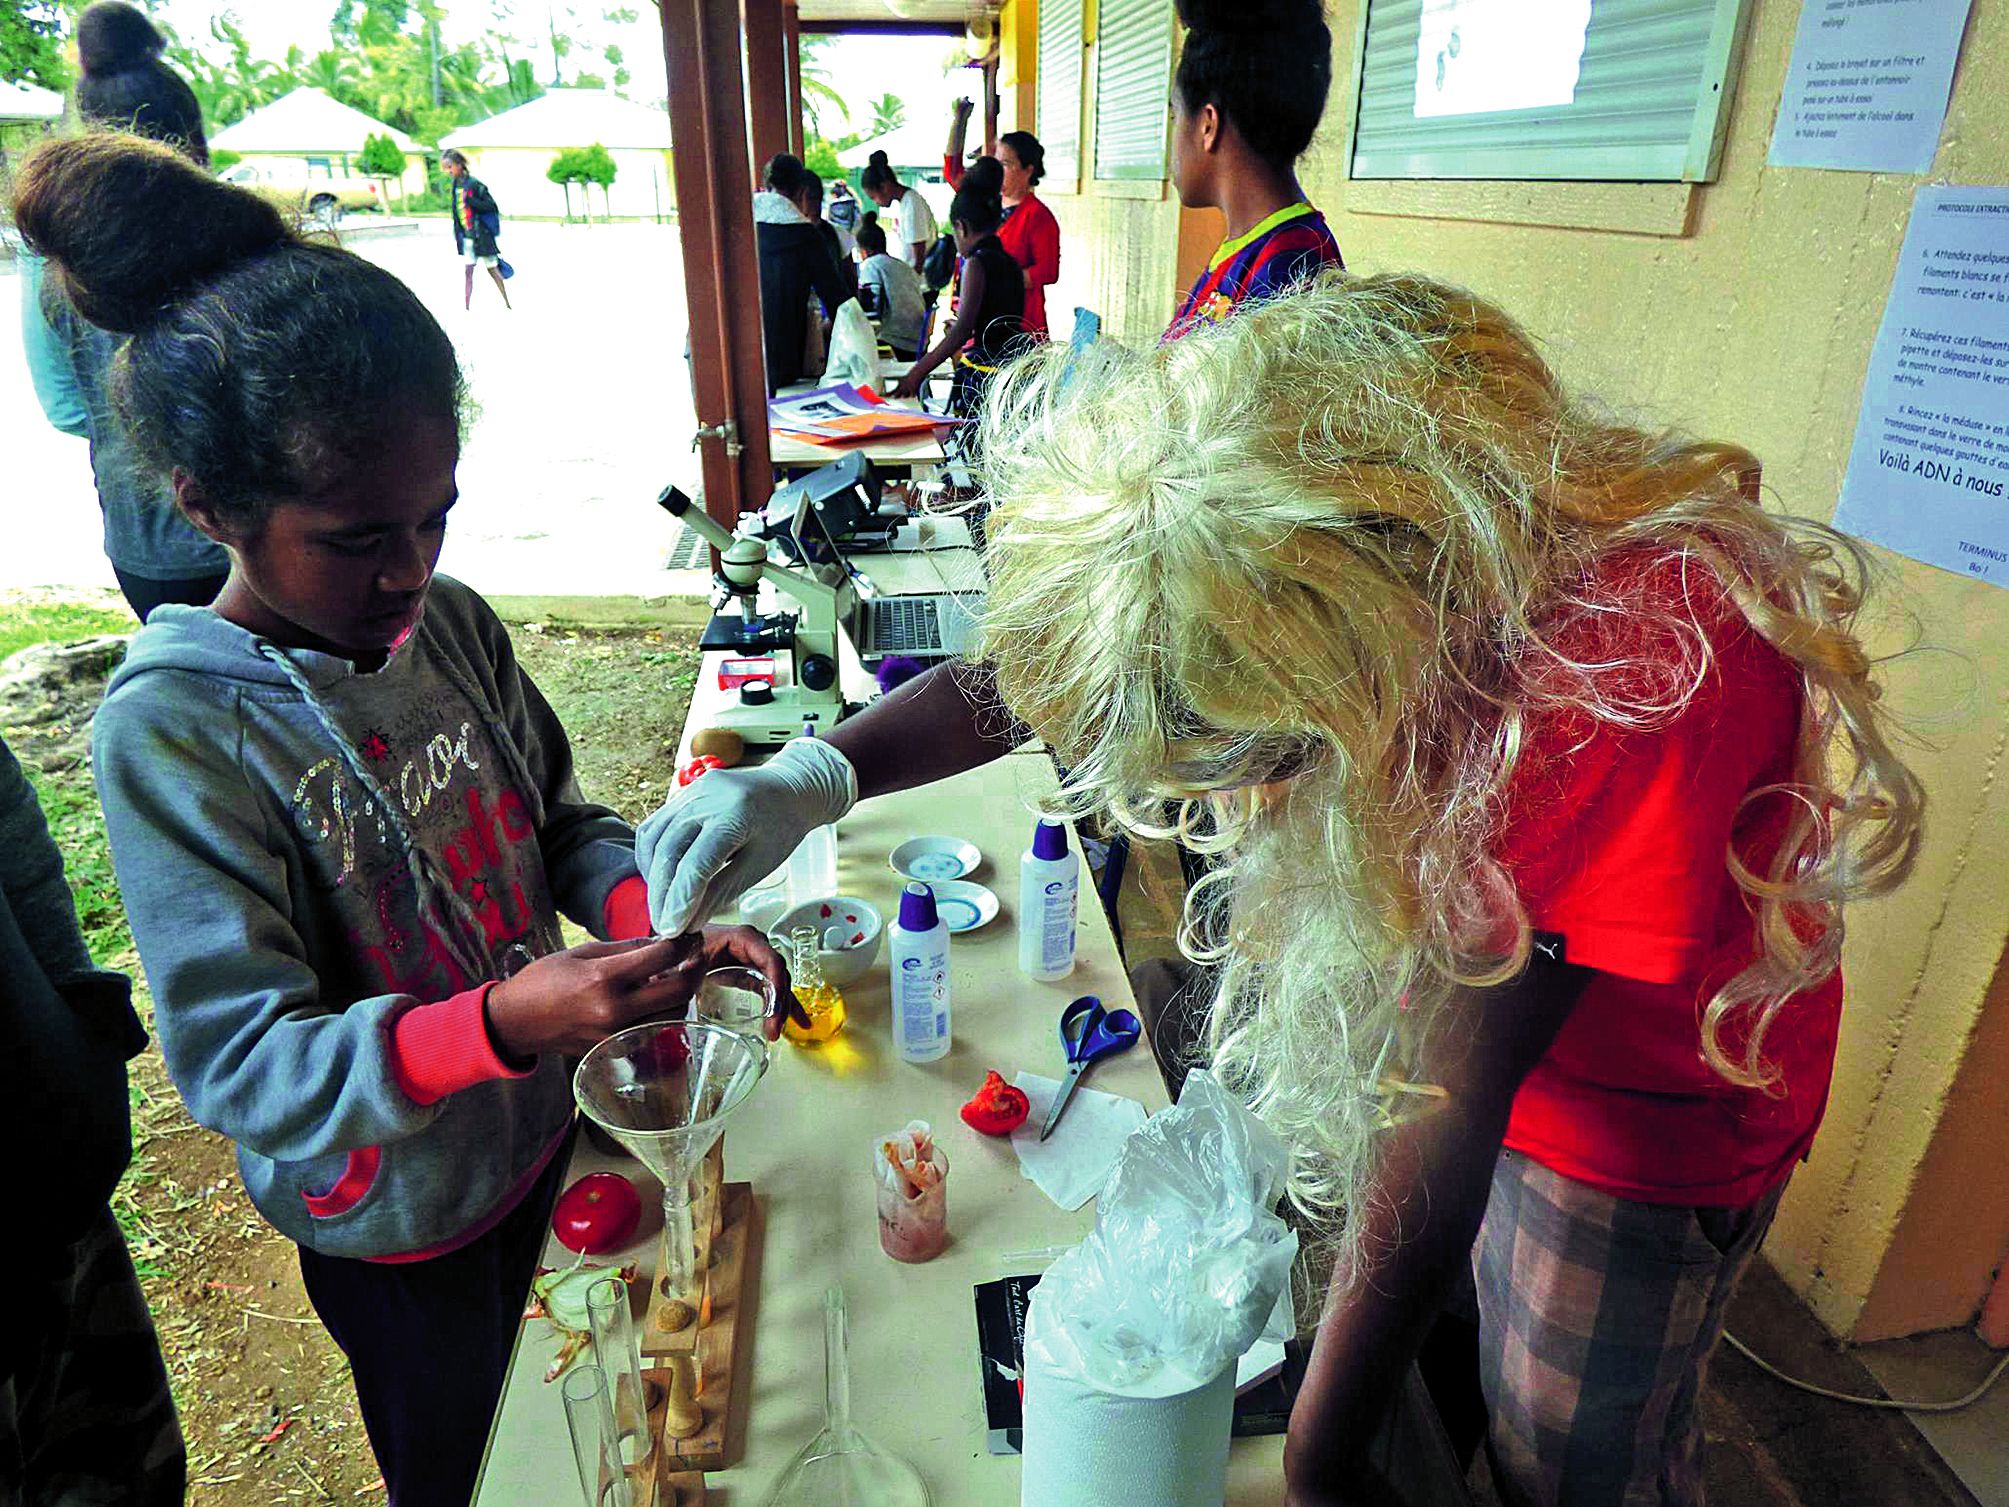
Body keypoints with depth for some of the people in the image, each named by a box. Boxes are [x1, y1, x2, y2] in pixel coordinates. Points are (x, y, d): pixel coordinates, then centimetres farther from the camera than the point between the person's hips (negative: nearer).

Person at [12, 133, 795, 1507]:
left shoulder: (450, 625, -9)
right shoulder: (174, 732, -24)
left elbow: (560, 821, 1)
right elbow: (238, 1065, -25)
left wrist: (656, 917, -20)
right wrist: (499, 1022, -42)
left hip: (542, 1131, 5)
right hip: (399, 1233, -4)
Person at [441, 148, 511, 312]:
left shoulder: (474, 184, -16)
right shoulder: (454, 184, 6)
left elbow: (491, 206, -19)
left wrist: (470, 200, -27)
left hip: (481, 234, -6)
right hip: (466, 235, 6)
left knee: (492, 269, 6)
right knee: (468, 271, 4)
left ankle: (507, 304, 20)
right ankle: (466, 307, 5)